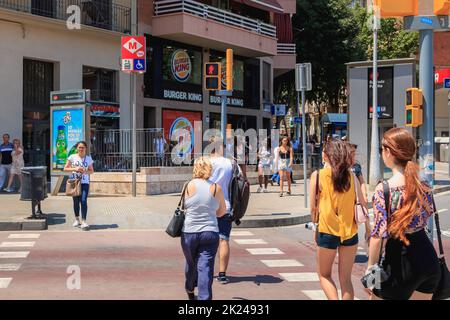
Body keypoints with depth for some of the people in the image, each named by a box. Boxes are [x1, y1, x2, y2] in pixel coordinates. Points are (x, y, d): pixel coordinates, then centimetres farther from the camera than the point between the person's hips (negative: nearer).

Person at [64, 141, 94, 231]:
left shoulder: (88, 158, 4)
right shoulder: (72, 157, 0)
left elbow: (91, 171, 9)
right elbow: (65, 169, 2)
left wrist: (85, 171, -12)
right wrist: (74, 169, -13)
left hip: (84, 182, 0)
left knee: (84, 201, -12)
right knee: (76, 202, 8)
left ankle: (84, 222, -12)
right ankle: (77, 219, 27)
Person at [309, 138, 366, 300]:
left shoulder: (318, 175, -7)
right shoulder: (351, 175, 0)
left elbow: (313, 207, -4)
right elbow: (363, 203, 3)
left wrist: (315, 226, 11)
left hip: (327, 231, -3)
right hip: (350, 231, 3)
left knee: (324, 275, 16)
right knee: (346, 278, 13)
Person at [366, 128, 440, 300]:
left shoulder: (383, 189, -17)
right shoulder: (425, 187, 1)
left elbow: (379, 234, -17)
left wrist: (370, 267, -8)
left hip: (401, 265, -6)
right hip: (429, 259, 6)